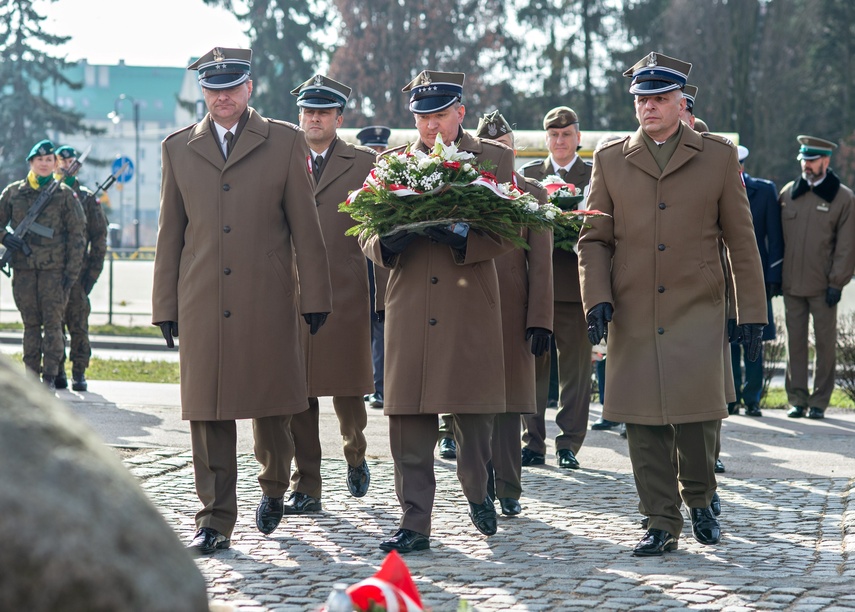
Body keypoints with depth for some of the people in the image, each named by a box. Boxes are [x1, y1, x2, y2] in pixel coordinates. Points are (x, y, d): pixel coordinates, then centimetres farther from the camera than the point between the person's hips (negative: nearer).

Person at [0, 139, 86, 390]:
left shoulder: (64, 194, 4)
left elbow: (77, 234, 3)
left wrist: (72, 271, -3)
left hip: (54, 268, -2)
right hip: (23, 268, 2)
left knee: (52, 322, -4)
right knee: (30, 323, 5)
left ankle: (50, 376, 0)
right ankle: (31, 374, 10)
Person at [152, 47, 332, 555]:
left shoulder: (285, 142, 5)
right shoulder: (179, 148, 11)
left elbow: (305, 226, 4)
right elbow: (170, 233, 13)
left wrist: (315, 297, 0)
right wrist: (166, 305, 9)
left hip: (268, 301, -1)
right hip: (202, 303, 2)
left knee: (272, 405, 6)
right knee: (209, 412, 0)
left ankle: (274, 488, 33)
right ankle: (216, 521, 6)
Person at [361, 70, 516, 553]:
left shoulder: (495, 159, 7)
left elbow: (508, 231, -2)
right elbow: (366, 232, 11)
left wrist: (461, 238, -20)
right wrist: (388, 241, -13)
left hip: (471, 306, -1)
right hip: (409, 308, 2)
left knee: (474, 412, 4)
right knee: (409, 421, -1)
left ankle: (478, 491, 32)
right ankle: (415, 524, 5)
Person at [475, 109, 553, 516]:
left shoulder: (531, 194, 7)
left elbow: (540, 263, 3)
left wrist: (539, 320, -5)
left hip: (512, 311, -1)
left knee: (509, 400, 0)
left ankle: (508, 490, 5)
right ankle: (481, 487, 13)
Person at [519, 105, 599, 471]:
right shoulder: (528, 175, 14)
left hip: (576, 284, -1)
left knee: (576, 368, 2)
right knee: (533, 365, 3)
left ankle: (569, 446, 9)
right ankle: (534, 444, 10)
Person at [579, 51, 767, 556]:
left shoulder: (719, 157, 7)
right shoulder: (610, 160, 11)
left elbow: (741, 241, 8)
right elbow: (594, 238, 11)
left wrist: (752, 312, 4)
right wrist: (597, 297, -4)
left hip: (698, 311, -1)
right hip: (633, 316, 2)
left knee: (698, 413, -8)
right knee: (644, 423, 0)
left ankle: (699, 499, 20)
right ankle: (662, 524, 11)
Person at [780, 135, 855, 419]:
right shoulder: (788, 193, 9)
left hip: (822, 286, -3)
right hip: (791, 284, 3)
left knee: (825, 343, 3)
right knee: (795, 342, 6)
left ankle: (819, 402, 10)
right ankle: (797, 400, 12)